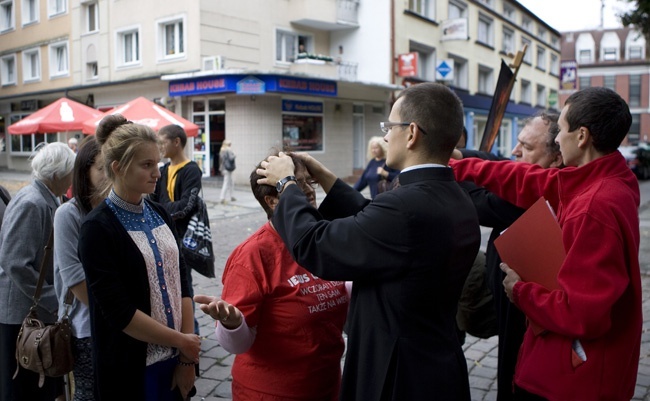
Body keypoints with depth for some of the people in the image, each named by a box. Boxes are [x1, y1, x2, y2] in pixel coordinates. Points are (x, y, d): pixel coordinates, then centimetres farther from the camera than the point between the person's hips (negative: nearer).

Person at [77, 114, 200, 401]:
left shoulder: (160, 215, 4)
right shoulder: (97, 229, -14)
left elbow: (180, 284, 2)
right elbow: (120, 313, -18)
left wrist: (188, 357, -3)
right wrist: (182, 341, -12)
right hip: (129, 369, -5)